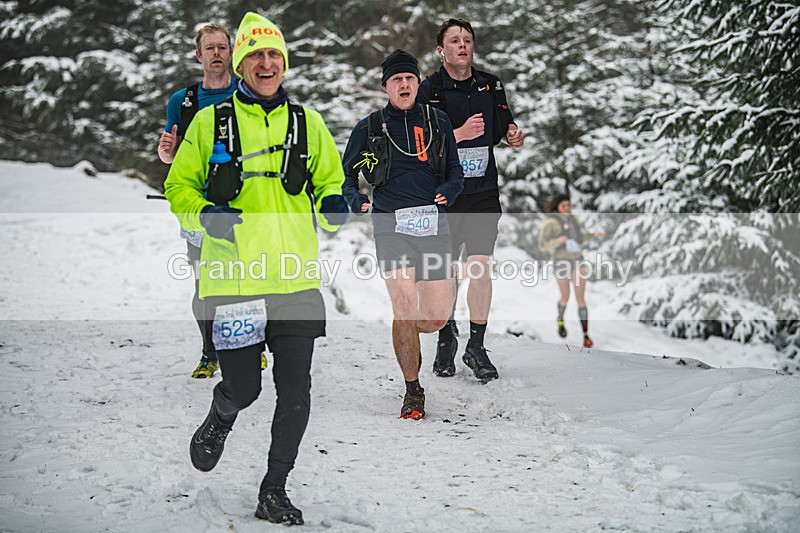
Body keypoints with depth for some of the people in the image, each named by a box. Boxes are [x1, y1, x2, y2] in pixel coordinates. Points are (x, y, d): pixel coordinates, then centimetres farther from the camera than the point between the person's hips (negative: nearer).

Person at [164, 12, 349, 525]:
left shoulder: (307, 122, 11)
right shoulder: (211, 122, 4)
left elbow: (330, 182, 20)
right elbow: (180, 185, 9)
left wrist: (332, 204, -4)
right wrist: (206, 214, -12)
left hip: (296, 278, 2)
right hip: (234, 277, -2)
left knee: (296, 394, 0)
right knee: (243, 387, 0)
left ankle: (274, 492, 18)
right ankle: (219, 423, 38)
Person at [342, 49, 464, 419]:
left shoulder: (437, 122, 11)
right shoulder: (369, 128, 7)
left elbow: (455, 172, 16)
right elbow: (346, 173, 16)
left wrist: (447, 191, -6)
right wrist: (356, 201, -4)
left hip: (433, 226, 2)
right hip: (391, 226, -2)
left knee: (438, 317, -2)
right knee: (406, 307, -17)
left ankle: (406, 335, 37)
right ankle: (412, 391, 1)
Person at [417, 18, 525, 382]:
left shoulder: (491, 85, 7)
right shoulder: (429, 90, -4)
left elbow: (505, 125, 22)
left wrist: (513, 134, -1)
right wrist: (460, 134, -23)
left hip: (483, 192, 2)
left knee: (480, 268, -6)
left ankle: (476, 347, 3)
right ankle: (446, 338, 25)